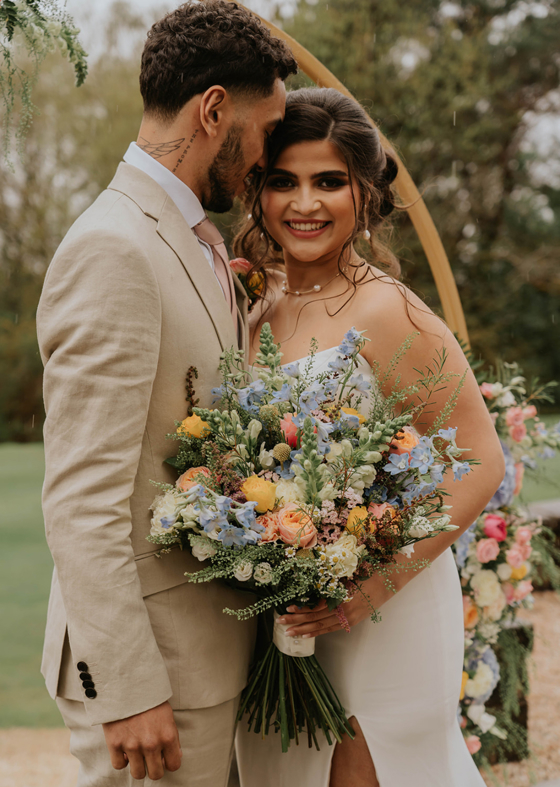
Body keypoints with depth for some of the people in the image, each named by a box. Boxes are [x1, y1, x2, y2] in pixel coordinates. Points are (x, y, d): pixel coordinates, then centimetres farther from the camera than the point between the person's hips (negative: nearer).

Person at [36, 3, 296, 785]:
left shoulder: (198, 242, 13)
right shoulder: (112, 250, -18)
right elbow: (82, 501, -22)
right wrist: (129, 690, -21)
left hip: (208, 636, 9)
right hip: (149, 654, -9)